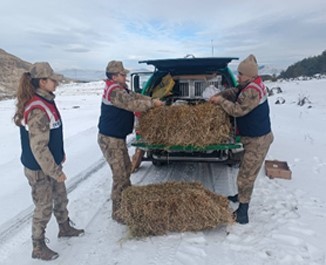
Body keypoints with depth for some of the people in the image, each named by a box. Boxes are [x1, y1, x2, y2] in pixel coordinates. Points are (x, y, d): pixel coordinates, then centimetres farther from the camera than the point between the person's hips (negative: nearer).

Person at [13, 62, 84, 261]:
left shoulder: (45, 101, 2)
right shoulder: (37, 110, -28)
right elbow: (38, 148, -27)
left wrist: (60, 154, 19)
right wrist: (55, 171, -20)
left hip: (51, 164, 9)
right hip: (40, 169, -9)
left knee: (60, 198, 23)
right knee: (44, 207, 7)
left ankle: (65, 228, 45)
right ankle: (38, 247, 27)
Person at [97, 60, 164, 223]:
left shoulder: (121, 89, 11)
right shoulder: (115, 91, -21)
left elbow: (135, 97, 12)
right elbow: (133, 105, -27)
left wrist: (153, 101, -1)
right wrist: (152, 103, -15)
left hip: (117, 137, 10)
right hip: (110, 139, -10)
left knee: (126, 169, 21)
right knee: (120, 175, -5)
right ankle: (118, 213, 7)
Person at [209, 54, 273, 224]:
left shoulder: (252, 91, -27)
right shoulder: (249, 85, 5)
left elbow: (237, 110, -27)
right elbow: (233, 92, 17)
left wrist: (221, 101, -13)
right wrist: (218, 95, 1)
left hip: (258, 140, -10)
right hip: (254, 137, 10)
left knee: (245, 176, -5)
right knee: (246, 171, 25)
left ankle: (242, 214, 5)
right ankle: (241, 196, 44)